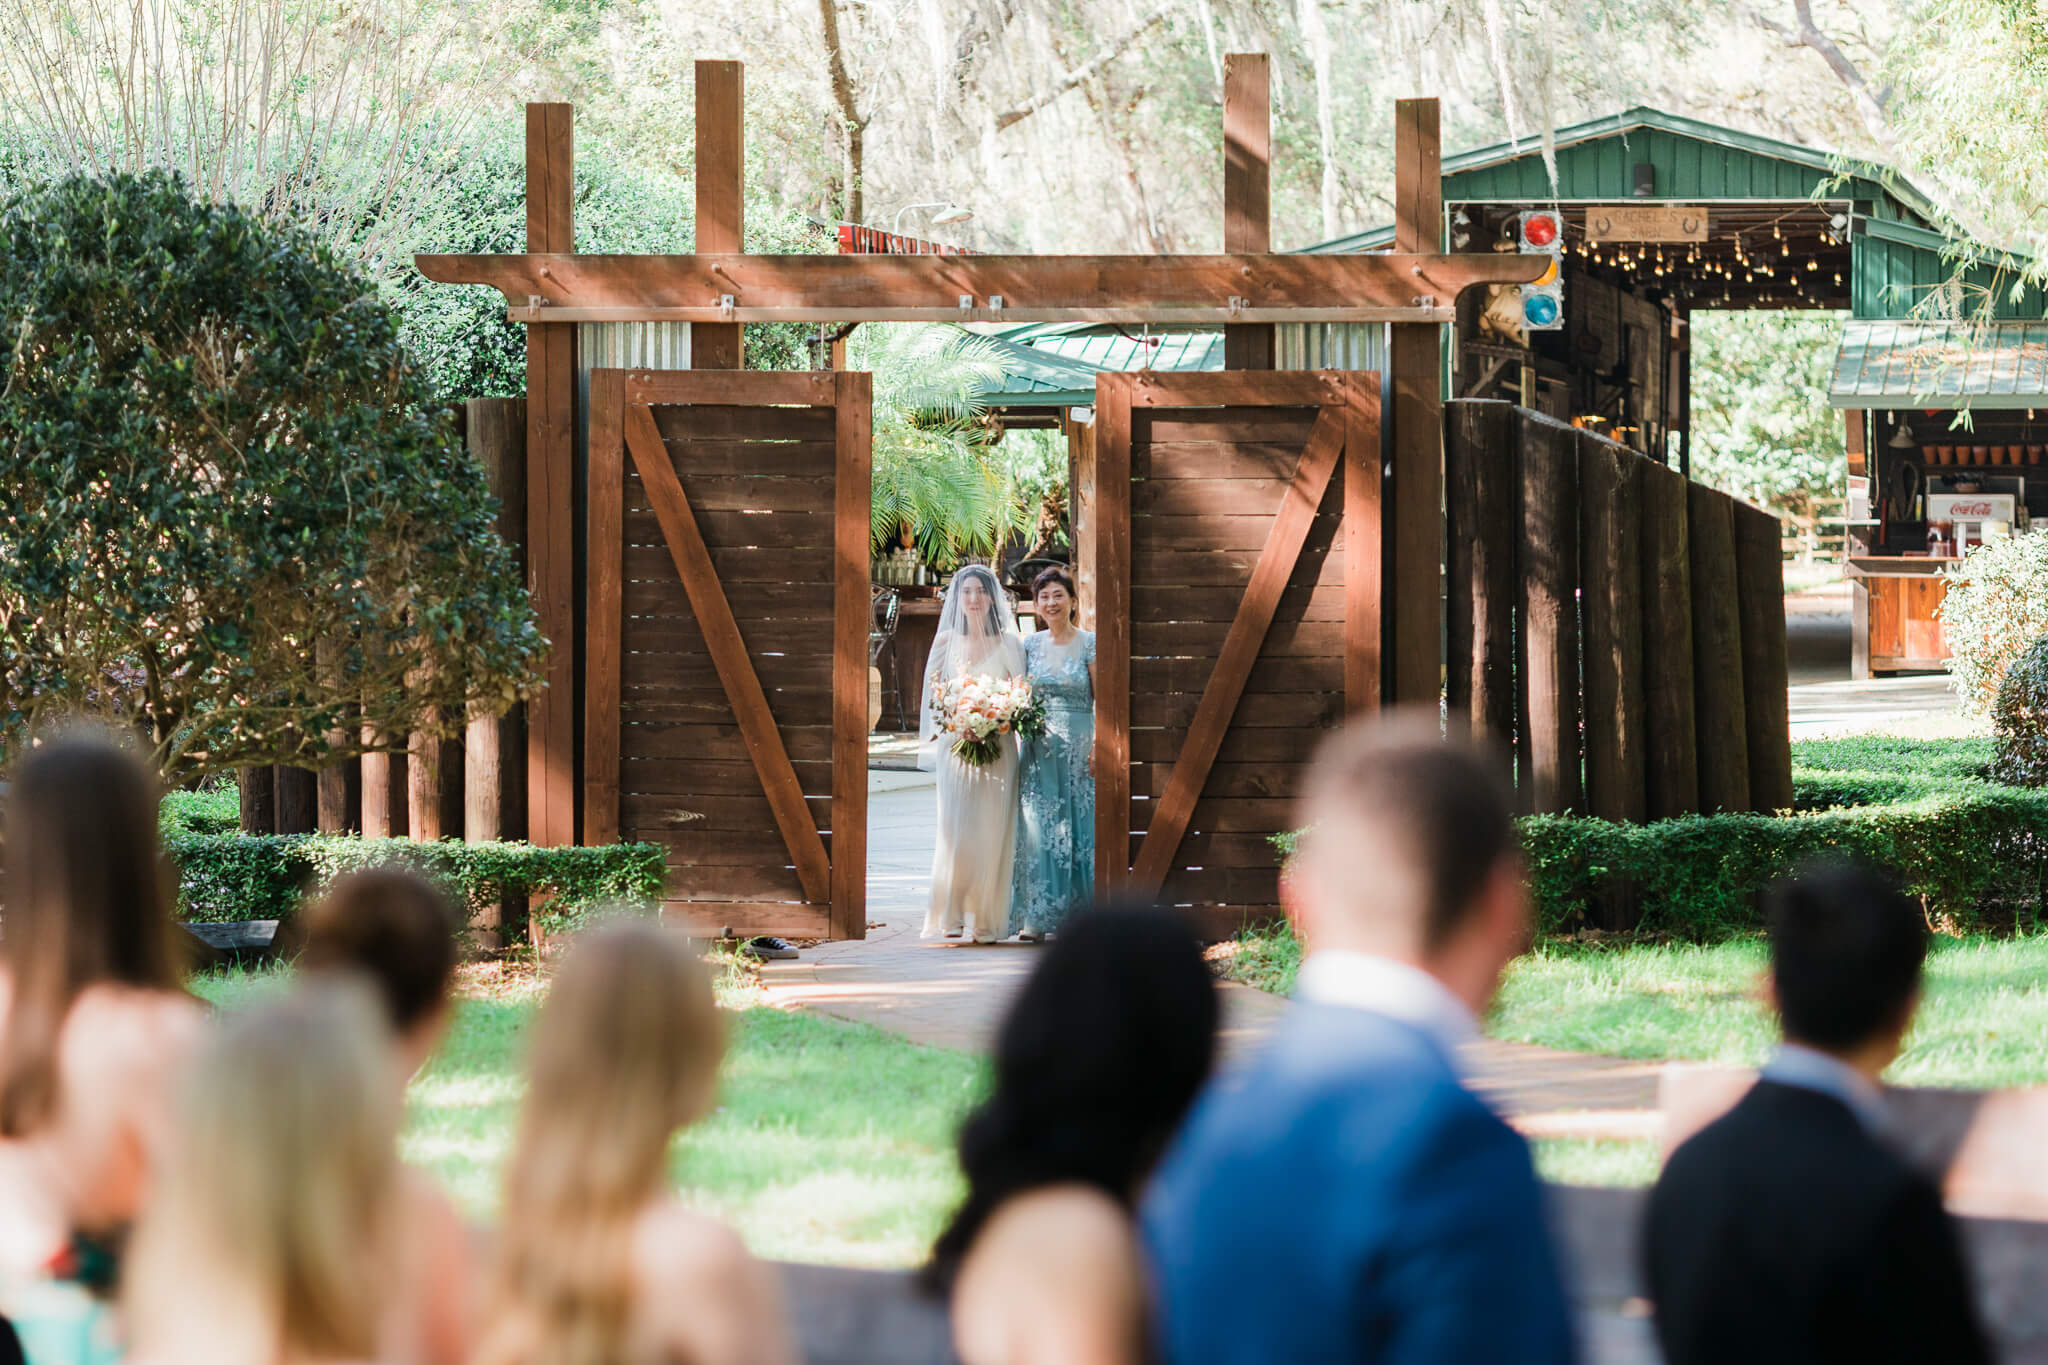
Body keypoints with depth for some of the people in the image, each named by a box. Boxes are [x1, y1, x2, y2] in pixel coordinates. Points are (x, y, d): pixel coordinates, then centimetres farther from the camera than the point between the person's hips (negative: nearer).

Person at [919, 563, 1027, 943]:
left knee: (989, 830, -4)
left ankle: (984, 920, 0)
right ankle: (954, 916, 0)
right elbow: (933, 692, 13)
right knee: (955, 828, -4)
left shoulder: (1007, 644, 4)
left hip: (997, 748, -1)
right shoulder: (946, 642, 9)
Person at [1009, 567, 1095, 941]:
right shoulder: (1030, 644, 9)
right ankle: (1037, 917, 1)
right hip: (1039, 748, 3)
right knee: (1038, 828, -1)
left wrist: (1098, 746, -12)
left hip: (1079, 747, -3)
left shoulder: (1089, 644, -1)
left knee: (1080, 825, -3)